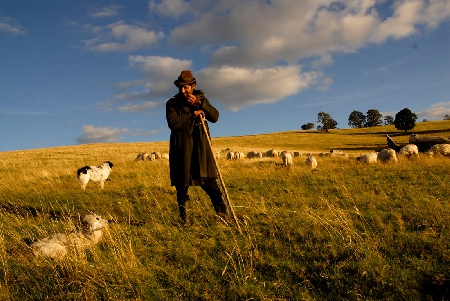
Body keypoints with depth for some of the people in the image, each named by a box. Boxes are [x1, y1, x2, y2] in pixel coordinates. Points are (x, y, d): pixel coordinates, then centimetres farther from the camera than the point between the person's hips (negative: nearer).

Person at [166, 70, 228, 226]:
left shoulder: (201, 98, 12)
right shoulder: (172, 103, 4)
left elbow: (215, 117, -2)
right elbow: (173, 123, -13)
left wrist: (199, 103, -13)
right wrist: (192, 116, -15)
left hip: (201, 148, 1)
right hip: (182, 150, -1)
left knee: (209, 182, -3)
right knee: (182, 185, 4)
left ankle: (223, 213, 9)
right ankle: (184, 220, 16)